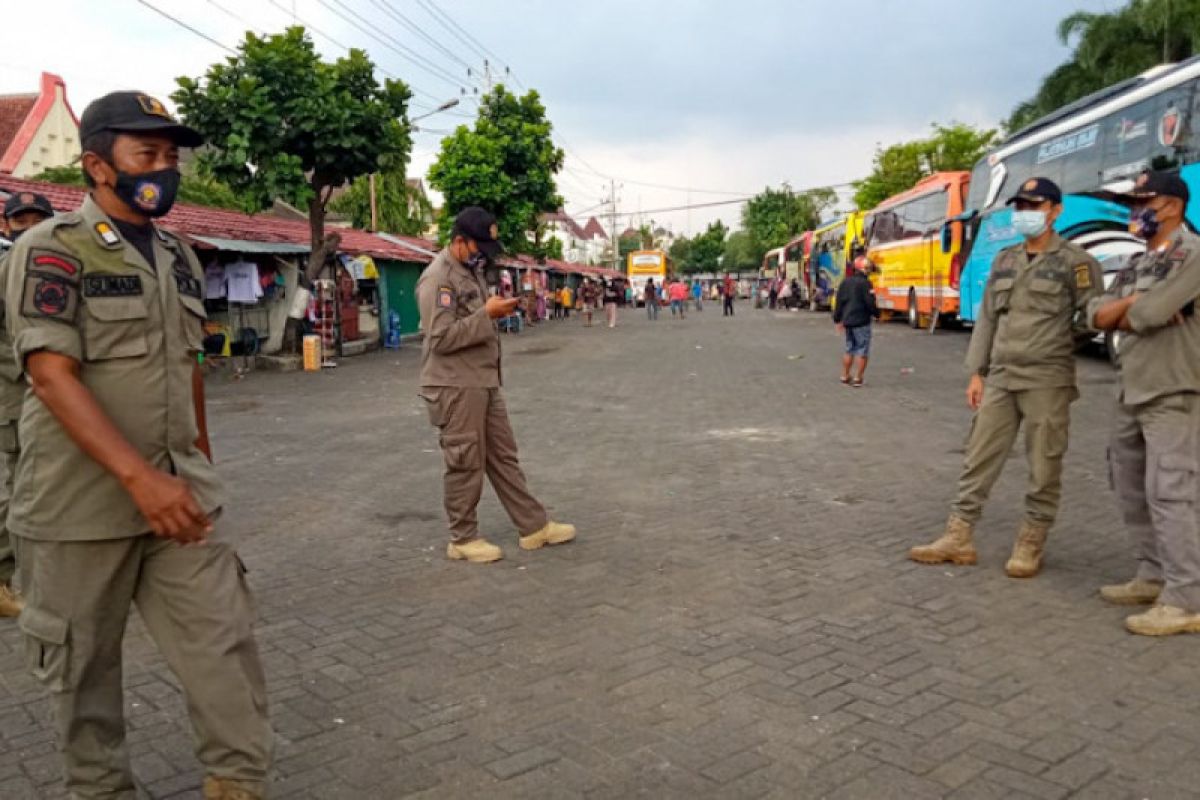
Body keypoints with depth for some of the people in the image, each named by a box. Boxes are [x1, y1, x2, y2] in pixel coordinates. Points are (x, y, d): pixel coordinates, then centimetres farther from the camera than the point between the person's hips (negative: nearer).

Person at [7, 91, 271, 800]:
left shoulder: (180, 258, 11)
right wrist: (138, 477, -29)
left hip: (181, 491, 5)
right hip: (82, 502, -5)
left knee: (225, 645, 2)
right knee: (84, 667, 11)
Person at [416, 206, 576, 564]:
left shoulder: (471, 272, 15)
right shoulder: (437, 278, -16)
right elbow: (441, 337, -24)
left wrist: (497, 311, 8)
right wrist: (487, 314, -21)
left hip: (485, 384, 9)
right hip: (455, 389, -9)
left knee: (504, 457, 13)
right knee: (466, 465, 0)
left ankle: (534, 527, 21)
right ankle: (462, 539, 15)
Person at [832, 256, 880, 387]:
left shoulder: (845, 282, 10)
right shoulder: (864, 283, -12)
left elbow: (839, 302, 13)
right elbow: (870, 302, -14)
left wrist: (838, 320, 20)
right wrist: (876, 314, 5)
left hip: (847, 321, 7)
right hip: (861, 322, -7)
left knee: (849, 350, 18)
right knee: (862, 351, 0)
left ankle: (845, 376, 21)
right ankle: (857, 379, -2)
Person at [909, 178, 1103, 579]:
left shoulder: (1075, 261, -4)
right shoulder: (1004, 260, 12)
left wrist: (1057, 341, 4)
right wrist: (976, 372, 8)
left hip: (1047, 381, -5)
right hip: (1000, 378, 5)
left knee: (1044, 468, 2)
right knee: (979, 458, 6)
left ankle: (1030, 545, 14)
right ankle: (958, 538, 13)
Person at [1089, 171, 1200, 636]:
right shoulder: (1138, 265, 17)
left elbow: (1149, 314, -21)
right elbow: (1099, 316, 6)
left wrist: (1125, 313, 0)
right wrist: (1136, 303, -11)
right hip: (1132, 393, 9)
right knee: (1130, 488, 13)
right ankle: (1153, 577, 25)